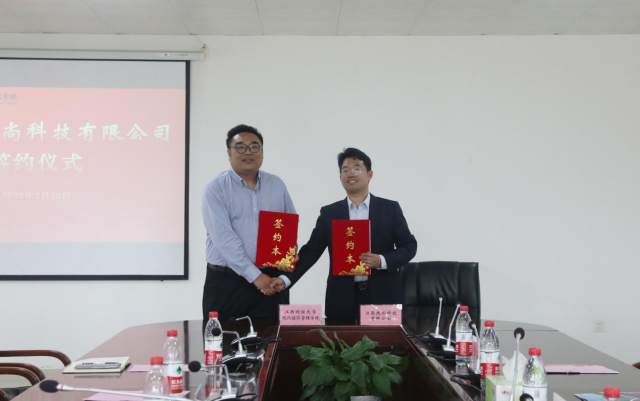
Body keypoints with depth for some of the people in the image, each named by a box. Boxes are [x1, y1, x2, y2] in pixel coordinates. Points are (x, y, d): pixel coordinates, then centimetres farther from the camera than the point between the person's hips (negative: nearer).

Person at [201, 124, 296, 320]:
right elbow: (224, 238, -14)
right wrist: (254, 275, -19)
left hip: (271, 281, 3)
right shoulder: (215, 189, -5)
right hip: (226, 282, -3)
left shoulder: (277, 185, 9)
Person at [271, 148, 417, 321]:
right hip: (342, 299, 1)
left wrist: (382, 261, -14)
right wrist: (287, 279, -9)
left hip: (383, 296, 0)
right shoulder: (329, 213, 6)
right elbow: (311, 251, 4)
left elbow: (409, 245, 3)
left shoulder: (390, 208, 4)